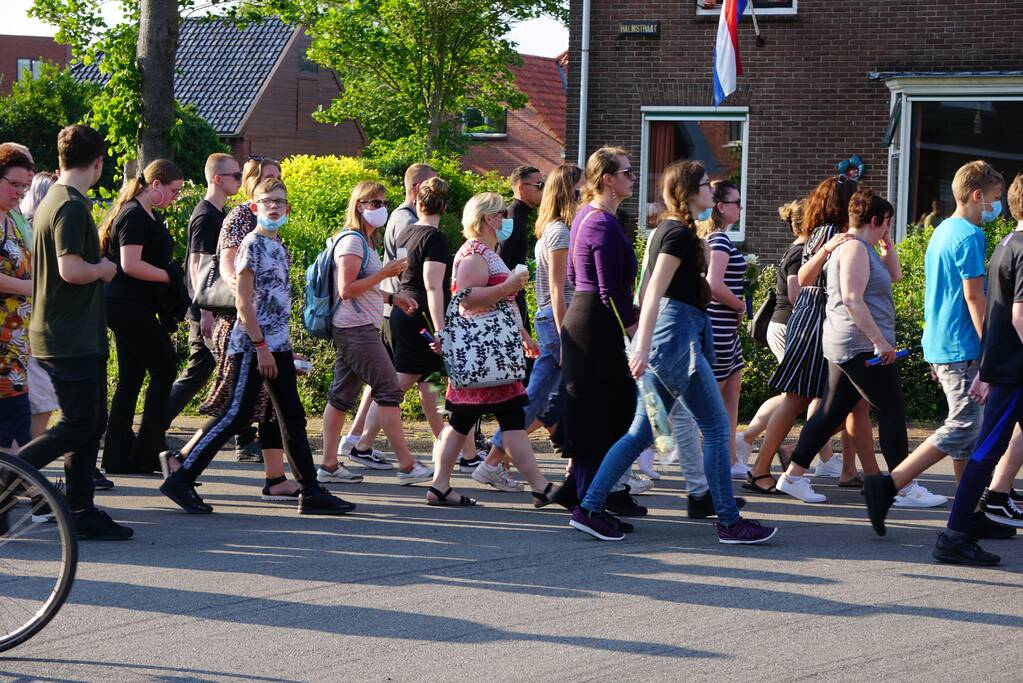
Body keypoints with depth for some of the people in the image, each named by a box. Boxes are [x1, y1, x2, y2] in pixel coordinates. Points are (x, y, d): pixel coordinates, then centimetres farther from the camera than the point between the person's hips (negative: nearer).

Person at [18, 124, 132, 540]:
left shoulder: (51, 202, 15)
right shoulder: (72, 206, -16)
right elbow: (72, 269, -25)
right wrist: (104, 268, -8)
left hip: (77, 337, 10)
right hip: (72, 339, -10)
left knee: (91, 423, 10)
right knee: (78, 426, -7)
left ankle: (81, 513, 12)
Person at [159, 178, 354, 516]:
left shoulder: (279, 247, 15)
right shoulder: (252, 244, -10)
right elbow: (243, 300, -15)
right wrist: (260, 346, -18)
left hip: (277, 344, 9)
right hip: (252, 344, -9)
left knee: (293, 418, 8)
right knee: (236, 414, -11)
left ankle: (311, 493, 11)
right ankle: (181, 478, -7)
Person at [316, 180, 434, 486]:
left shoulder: (364, 242, 19)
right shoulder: (352, 241, -13)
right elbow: (346, 289, -20)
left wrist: (392, 298, 16)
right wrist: (385, 273, -18)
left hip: (356, 330, 10)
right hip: (356, 330, -10)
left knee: (342, 396, 8)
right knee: (389, 391, -11)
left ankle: (328, 465, 10)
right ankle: (407, 466, -11)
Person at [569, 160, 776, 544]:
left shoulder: (668, 229, 17)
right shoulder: (681, 232, -12)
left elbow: (649, 285, 24)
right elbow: (655, 289, -19)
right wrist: (643, 346, -25)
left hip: (665, 336, 10)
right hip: (677, 334, -10)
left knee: (642, 432, 8)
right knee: (717, 427, -3)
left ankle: (589, 509, 6)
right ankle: (728, 522, 1)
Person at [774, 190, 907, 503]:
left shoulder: (863, 248, 19)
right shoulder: (855, 248, -14)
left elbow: (894, 275, 29)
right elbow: (852, 300, -23)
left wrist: (887, 243, 16)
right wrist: (880, 340, -24)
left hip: (845, 347, 11)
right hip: (863, 346, -11)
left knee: (832, 412, 10)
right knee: (892, 410, -5)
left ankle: (793, 475, 10)